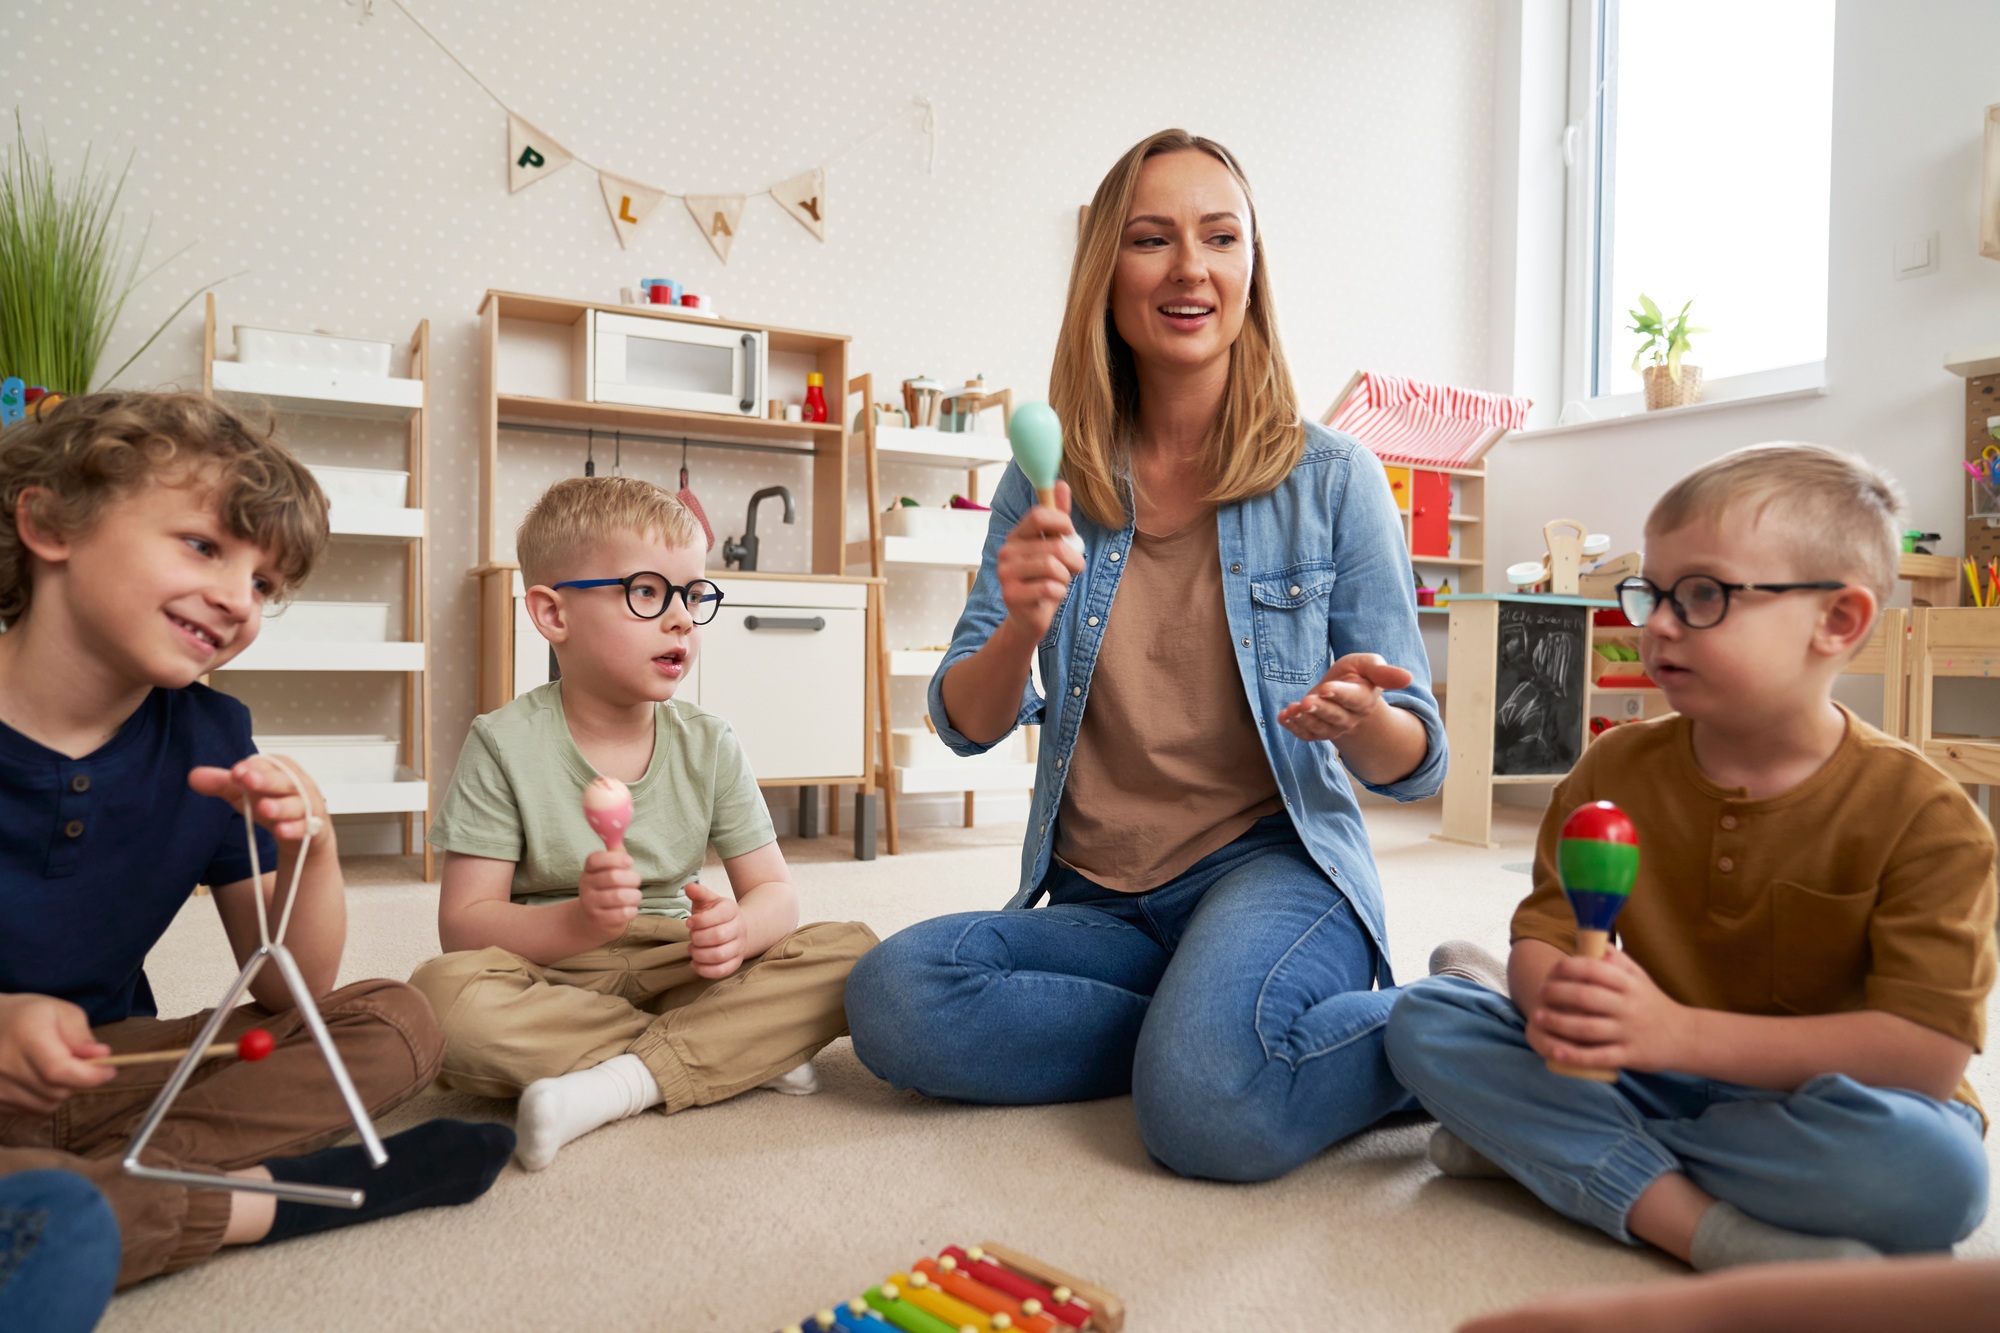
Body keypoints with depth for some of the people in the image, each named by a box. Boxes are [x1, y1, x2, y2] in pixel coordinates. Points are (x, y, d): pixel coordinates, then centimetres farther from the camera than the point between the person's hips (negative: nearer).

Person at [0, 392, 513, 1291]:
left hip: (105, 1070, 6)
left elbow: (288, 994, 1)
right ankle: (255, 1197, -15)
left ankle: (102, 1179, -20)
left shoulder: (211, 739, 0)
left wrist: (310, 852, -17)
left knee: (395, 1023, -7)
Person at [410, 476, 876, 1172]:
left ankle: (623, 1081, -23)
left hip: (677, 971, 3)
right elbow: (464, 924, -10)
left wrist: (738, 929, -23)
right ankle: (739, 1053, -23)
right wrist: (580, 921, -30)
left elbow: (774, 892, 2)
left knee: (850, 951, -18)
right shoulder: (505, 744, -6)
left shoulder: (708, 744, 3)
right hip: (552, 977, -2)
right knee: (445, 993, -36)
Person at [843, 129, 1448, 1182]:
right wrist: (1022, 627, -21)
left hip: (1273, 865, -3)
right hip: (1097, 900, 4)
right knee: (892, 998, -24)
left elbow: (1416, 765, 1)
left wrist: (1359, 718, -24)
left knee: (1209, 1103, -33)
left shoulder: (1330, 479, -1)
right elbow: (965, 726, 1)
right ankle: (1208, 1026, -7)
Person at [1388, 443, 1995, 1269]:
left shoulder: (1924, 818, -11)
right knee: (1423, 1018, -16)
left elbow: (1928, 1054, -19)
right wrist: (1553, 998, -30)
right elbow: (1540, 940, -3)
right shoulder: (1615, 769, -1)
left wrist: (1681, 1031, -30)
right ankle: (1709, 1229, -27)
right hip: (1651, 1080, 3)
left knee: (1930, 1168, -37)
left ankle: (1546, 1148, -21)